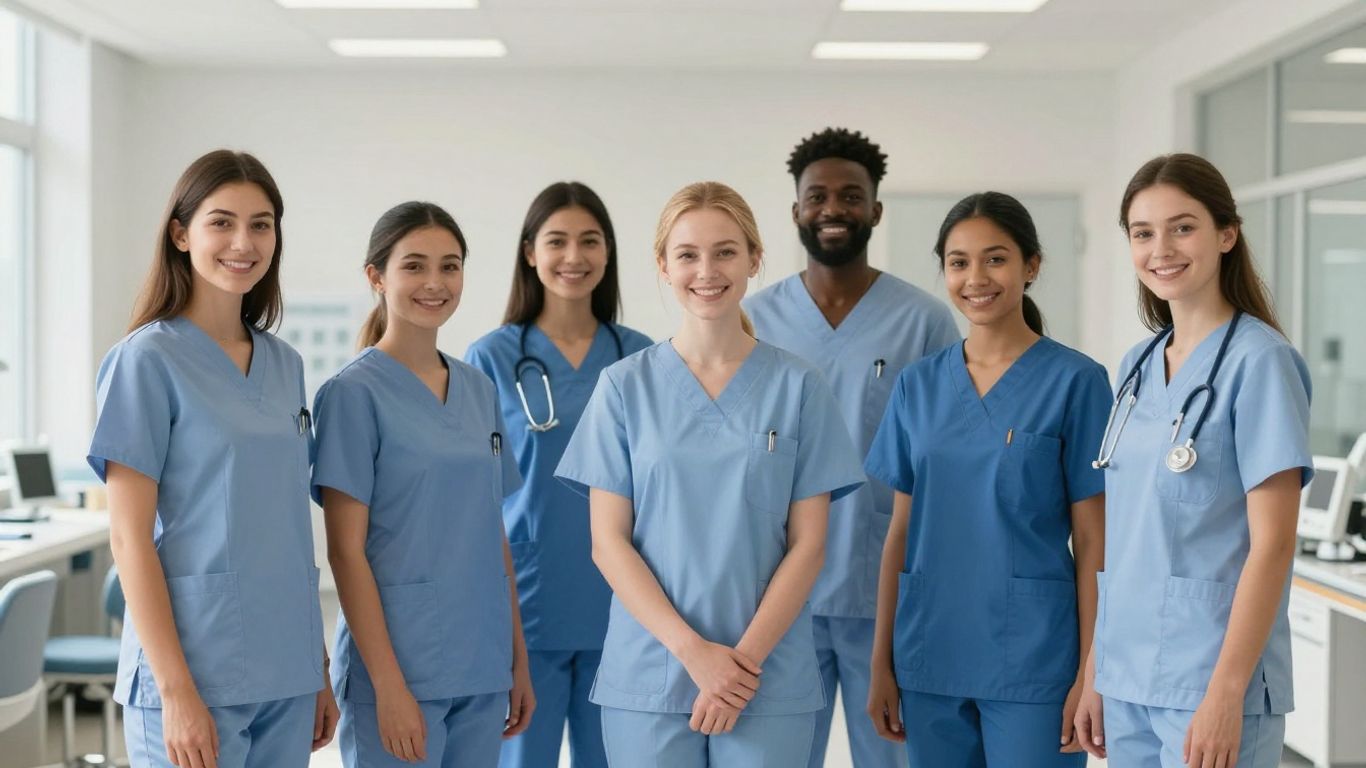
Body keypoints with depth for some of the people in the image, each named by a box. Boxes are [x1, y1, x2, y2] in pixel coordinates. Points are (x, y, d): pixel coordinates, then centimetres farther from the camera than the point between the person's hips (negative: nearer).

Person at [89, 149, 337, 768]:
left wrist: (320, 667, 13)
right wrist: (176, 689, -15)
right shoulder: (148, 360, -7)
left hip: (286, 674, 6)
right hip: (195, 674, -6)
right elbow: (129, 537, -10)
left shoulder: (284, 364, 10)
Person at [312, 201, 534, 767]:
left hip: (482, 671, 6)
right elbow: (346, 550, -11)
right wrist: (388, 683, -15)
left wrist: (519, 659, 11)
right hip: (399, 667, -6)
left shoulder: (480, 391, 10)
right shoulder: (354, 393, -7)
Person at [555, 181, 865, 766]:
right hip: (647, 675, 0)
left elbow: (807, 543, 0)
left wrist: (746, 657, -10)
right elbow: (608, 541, -2)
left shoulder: (797, 387, 2)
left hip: (770, 680, 0)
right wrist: (694, 650, -12)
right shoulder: (625, 387, 2)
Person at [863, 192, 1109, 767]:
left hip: (1032, 657, -4)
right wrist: (881, 661, 7)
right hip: (931, 658, 4)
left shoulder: (1075, 381, -5)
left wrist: (1090, 672, -8)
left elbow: (1092, 542, -5)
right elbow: (901, 530, 9)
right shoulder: (918, 385, 7)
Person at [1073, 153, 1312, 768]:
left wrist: (1226, 694, -17)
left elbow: (1272, 543, -13)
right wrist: (1094, 673, 10)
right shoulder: (1137, 367, 9)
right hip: (1126, 679, 6)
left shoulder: (1257, 360, -9)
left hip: (1211, 678, -6)